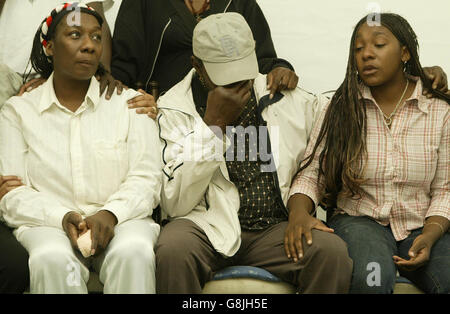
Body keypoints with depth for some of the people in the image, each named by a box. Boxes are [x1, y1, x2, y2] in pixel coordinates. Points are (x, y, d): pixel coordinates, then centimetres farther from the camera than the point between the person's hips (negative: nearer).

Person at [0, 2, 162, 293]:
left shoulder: (129, 103, 12)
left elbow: (146, 177, 2)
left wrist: (110, 215, -18)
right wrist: (63, 218, -17)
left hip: (121, 219, 1)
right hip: (47, 224, 0)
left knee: (134, 251, -34)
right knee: (52, 259, -36)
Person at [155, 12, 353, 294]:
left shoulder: (287, 98, 7)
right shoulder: (173, 109, -2)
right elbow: (175, 205, -10)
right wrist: (213, 123, -15)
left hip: (275, 228, 2)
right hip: (208, 227, -2)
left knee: (332, 251, -26)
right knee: (173, 249, -34)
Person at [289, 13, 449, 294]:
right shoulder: (341, 109, 6)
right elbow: (312, 174, 2)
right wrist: (299, 213, -19)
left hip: (422, 226, 1)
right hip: (358, 220, 0)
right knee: (370, 278, -35)